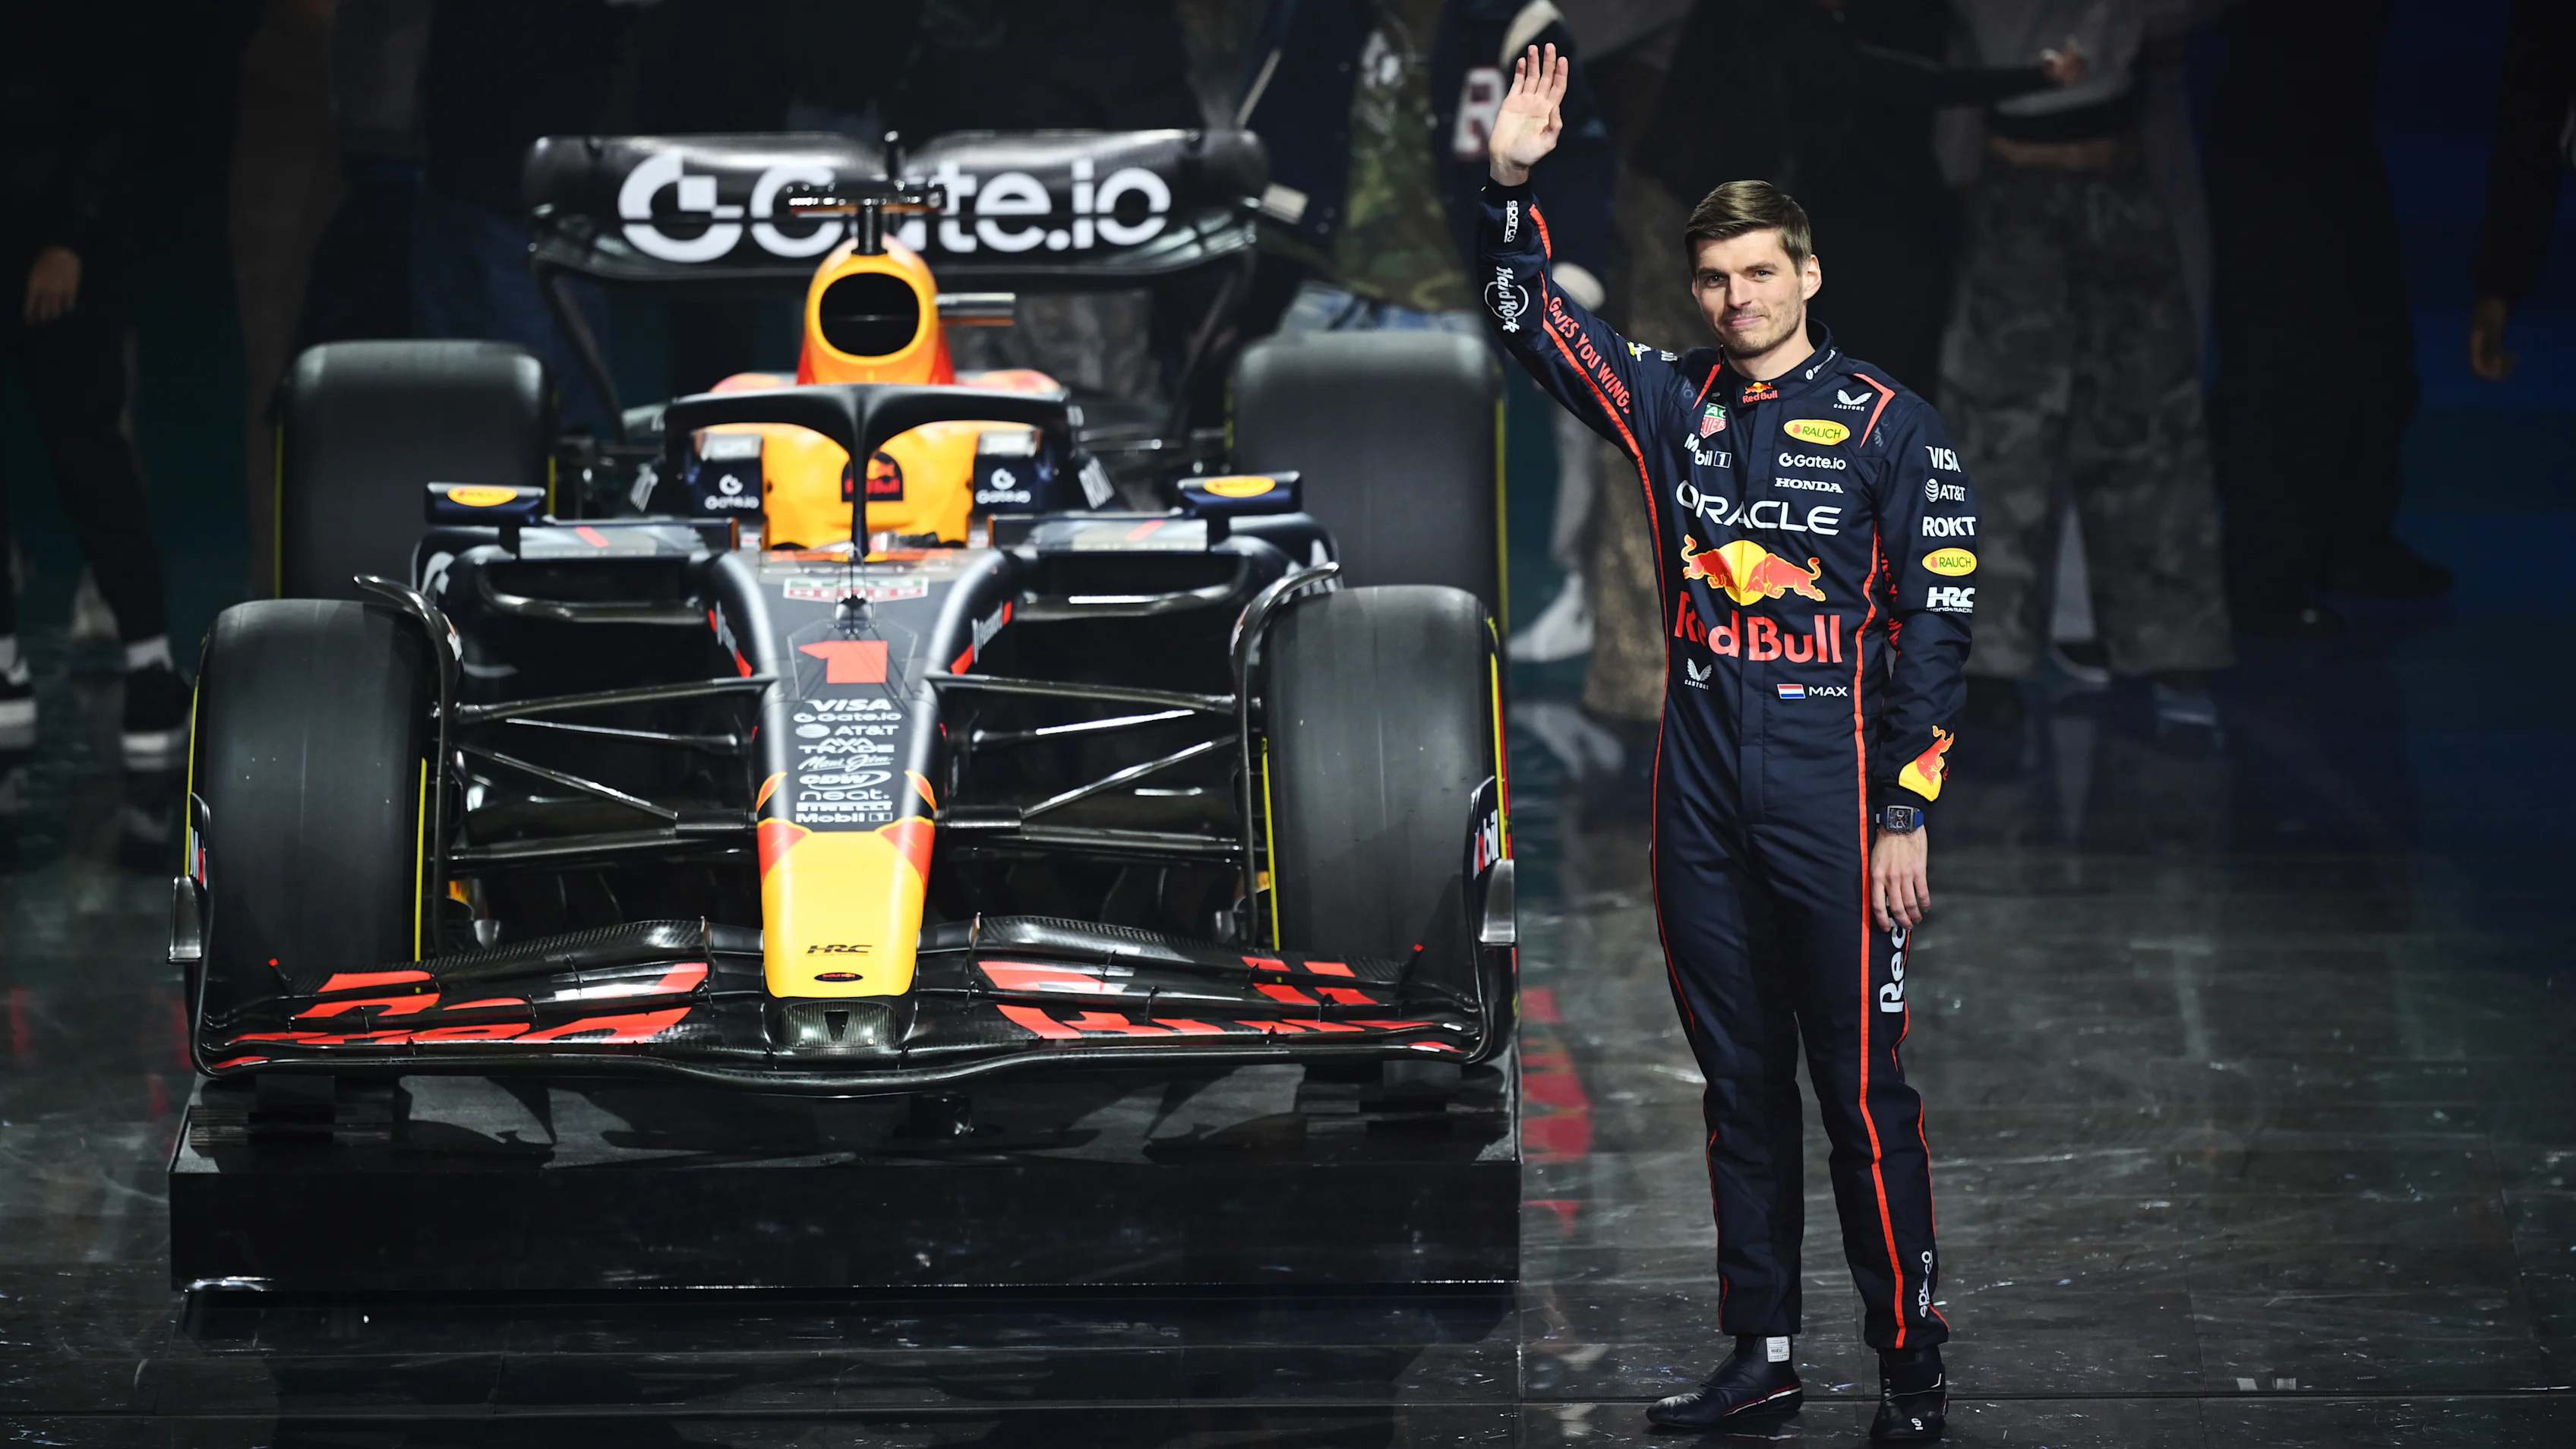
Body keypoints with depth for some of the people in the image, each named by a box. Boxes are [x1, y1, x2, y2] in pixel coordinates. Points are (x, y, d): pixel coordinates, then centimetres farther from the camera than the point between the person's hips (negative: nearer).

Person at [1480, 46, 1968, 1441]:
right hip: (1701, 790, 5)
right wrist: (1510, 183, -5)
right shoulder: (1672, 404, 10)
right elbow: (1529, 322, 12)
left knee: (1861, 1086, -5)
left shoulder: (1886, 426, -3)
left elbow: (1934, 625, -5)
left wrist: (1903, 812, -9)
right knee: (1739, 1085, 10)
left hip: (1831, 788, -5)